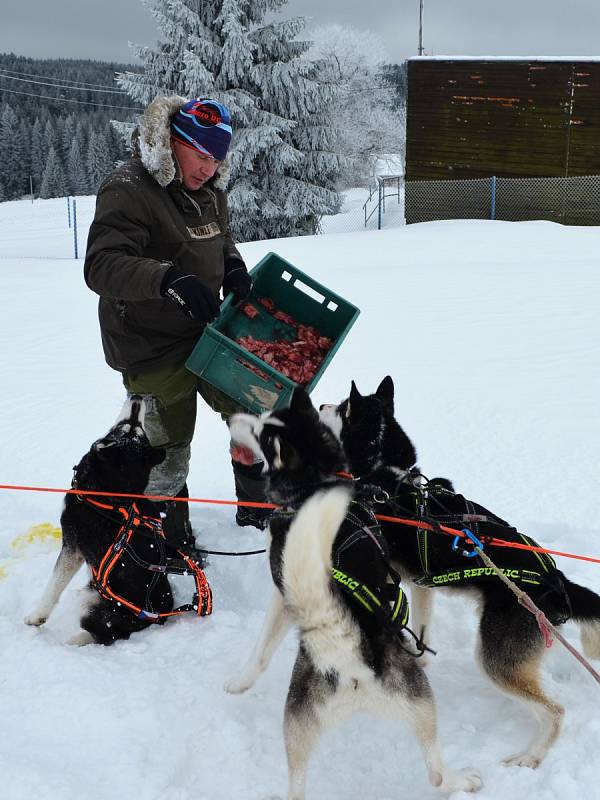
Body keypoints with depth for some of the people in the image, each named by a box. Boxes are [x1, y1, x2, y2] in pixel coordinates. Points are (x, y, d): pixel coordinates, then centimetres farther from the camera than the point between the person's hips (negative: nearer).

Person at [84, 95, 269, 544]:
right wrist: (169, 278, -42)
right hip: (153, 348, -7)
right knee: (168, 445, 4)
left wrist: (233, 268, 1)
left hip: (206, 334, 8)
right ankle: (170, 539, 24)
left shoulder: (210, 190, 6)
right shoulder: (128, 191, -19)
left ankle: (259, 508, 32)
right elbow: (101, 266, -28)